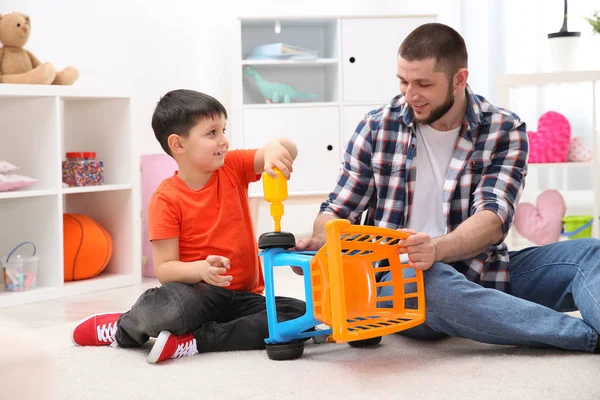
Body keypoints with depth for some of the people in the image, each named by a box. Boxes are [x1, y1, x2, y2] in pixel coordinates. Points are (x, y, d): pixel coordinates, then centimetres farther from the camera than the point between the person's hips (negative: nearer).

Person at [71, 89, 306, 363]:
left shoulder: (233, 169, 4)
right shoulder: (166, 200, -7)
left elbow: (290, 152, -6)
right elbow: (164, 270, -10)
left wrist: (276, 147, -30)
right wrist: (201, 269, -30)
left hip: (244, 296, 5)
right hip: (199, 294, -4)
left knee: (302, 315, -24)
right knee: (163, 305, -40)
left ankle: (193, 340, -21)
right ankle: (122, 328, 1)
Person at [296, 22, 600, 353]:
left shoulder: (504, 131, -1)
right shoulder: (377, 127, 1)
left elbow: (493, 218, -14)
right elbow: (339, 210, 7)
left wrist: (436, 249, -35)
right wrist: (320, 241, -18)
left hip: (483, 276, 2)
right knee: (427, 279, -37)